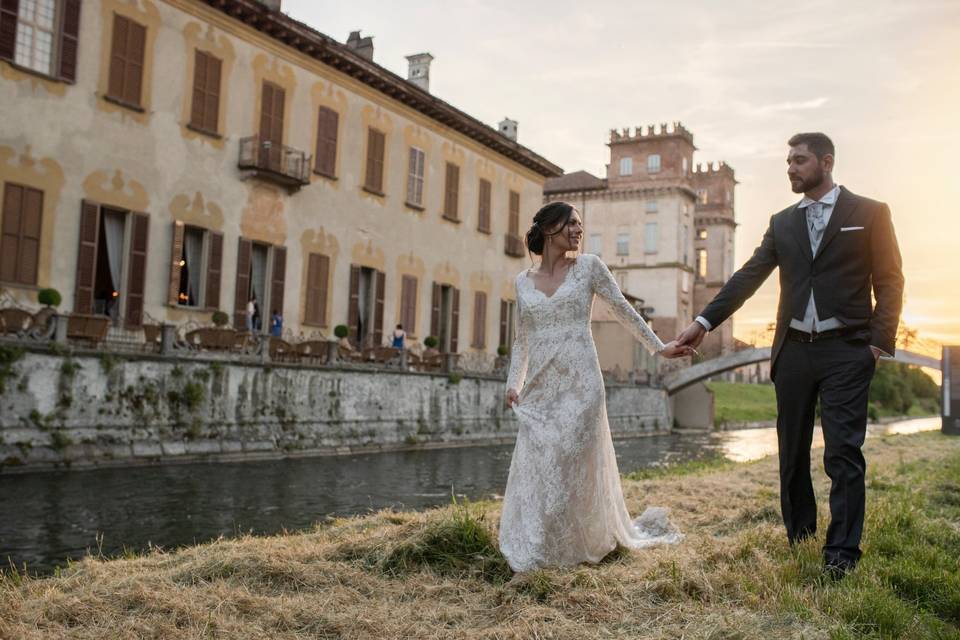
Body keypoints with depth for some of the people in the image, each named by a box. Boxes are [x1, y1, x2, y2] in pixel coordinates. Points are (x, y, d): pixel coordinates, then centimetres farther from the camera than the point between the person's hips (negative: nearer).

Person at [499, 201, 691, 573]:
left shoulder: (588, 267, 3)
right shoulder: (523, 281, 11)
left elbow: (624, 311, 8)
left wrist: (659, 347, 8)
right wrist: (513, 385, 8)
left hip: (579, 384, -3)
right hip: (540, 389, 3)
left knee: (574, 468, -1)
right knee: (535, 468, 4)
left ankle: (581, 546, 17)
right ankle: (534, 551, 20)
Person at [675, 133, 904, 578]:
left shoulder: (870, 214, 2)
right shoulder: (782, 223, 12)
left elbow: (889, 282, 0)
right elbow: (748, 277, 5)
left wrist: (880, 341, -10)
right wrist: (705, 320, -5)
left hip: (846, 352, -4)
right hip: (794, 351, 4)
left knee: (843, 453, -6)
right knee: (792, 453, 11)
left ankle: (841, 554, 1)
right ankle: (798, 539, 25)